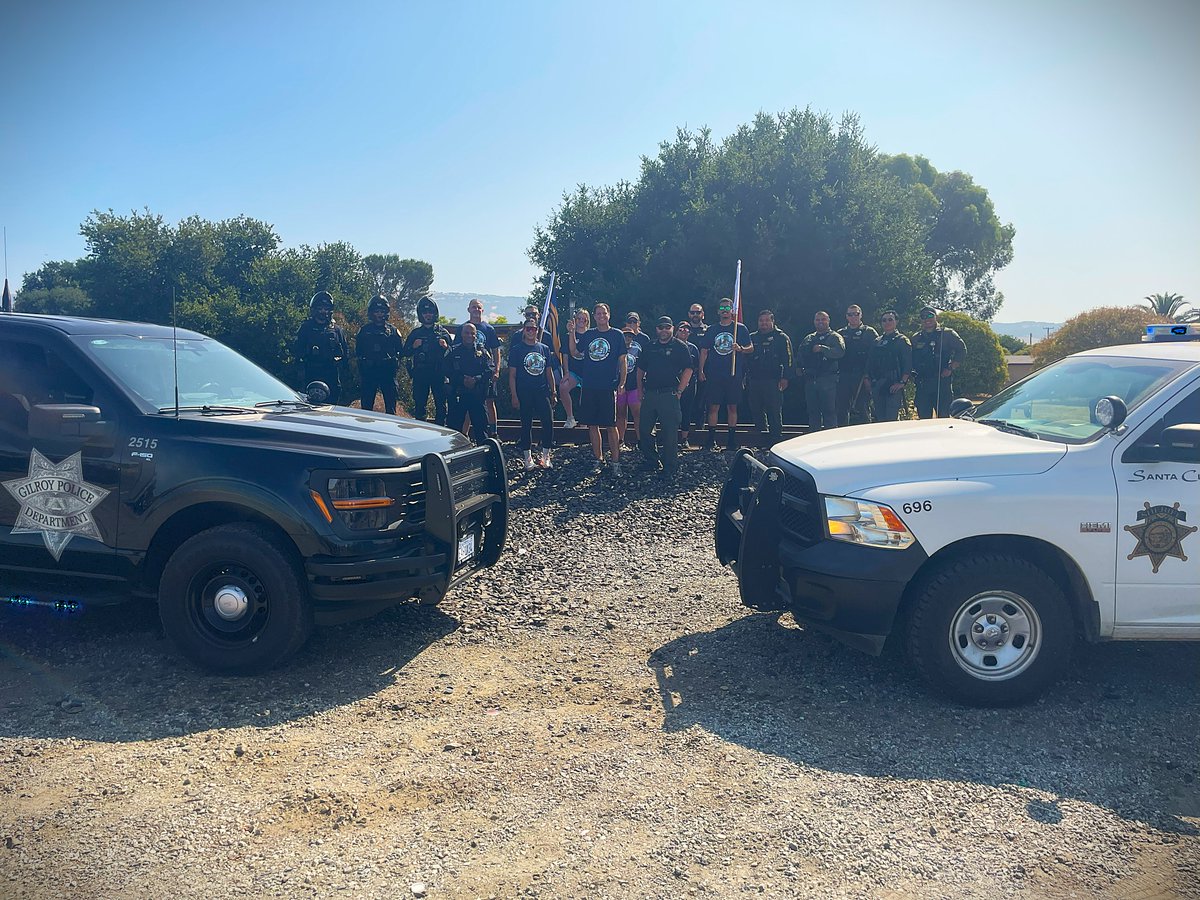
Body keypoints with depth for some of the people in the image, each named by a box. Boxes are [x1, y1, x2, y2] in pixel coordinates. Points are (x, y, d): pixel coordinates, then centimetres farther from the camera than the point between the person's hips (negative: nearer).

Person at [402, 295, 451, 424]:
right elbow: (406, 353, 13)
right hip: (420, 374, 1)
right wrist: (413, 347, -7)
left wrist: (446, 347, -13)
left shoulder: (443, 332, 9)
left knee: (441, 405, -2)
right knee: (419, 404, 3)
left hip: (439, 373, -1)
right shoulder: (415, 333, 12)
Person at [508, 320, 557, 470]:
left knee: (549, 422, -5)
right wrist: (514, 396, -8)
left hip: (542, 392, 2)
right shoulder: (517, 349, 1)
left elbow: (549, 372, 14)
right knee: (526, 425, 5)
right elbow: (512, 375, -1)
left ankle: (545, 456, 9)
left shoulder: (544, 348, 9)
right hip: (524, 393, -2)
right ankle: (528, 458, 15)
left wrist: (553, 393, 10)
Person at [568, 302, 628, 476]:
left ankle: (616, 462, 3)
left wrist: (622, 383, -6)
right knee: (592, 425, 7)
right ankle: (599, 461, 17)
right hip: (589, 386, 4)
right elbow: (575, 353, 8)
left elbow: (622, 360, 1)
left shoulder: (617, 335, 2)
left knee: (610, 425, -3)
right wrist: (572, 332, -2)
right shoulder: (588, 334, 11)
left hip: (608, 387, -4)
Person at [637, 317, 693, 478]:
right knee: (644, 430, 8)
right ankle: (653, 462, 23)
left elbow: (688, 369, -4)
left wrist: (679, 391, -9)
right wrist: (640, 390, 10)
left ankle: (670, 467, 6)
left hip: (669, 395, -5)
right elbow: (640, 369, 18)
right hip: (649, 394, 5)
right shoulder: (649, 347, 14)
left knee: (670, 432, -4)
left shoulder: (680, 346, 0)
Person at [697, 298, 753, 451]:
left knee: (732, 407, 3)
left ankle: (732, 439, 10)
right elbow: (704, 351, 12)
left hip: (734, 375, -1)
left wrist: (740, 349, -16)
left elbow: (751, 348, 5)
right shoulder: (712, 330, 10)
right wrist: (701, 370, 4)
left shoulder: (740, 328, 5)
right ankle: (711, 439, 6)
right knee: (713, 407, 0)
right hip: (714, 375, 1)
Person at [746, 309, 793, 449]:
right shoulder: (752, 338, 17)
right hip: (754, 381, 5)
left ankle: (776, 441, -2)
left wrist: (784, 377, -11)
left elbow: (788, 359, -2)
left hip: (773, 381, -5)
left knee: (775, 413, -6)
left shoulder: (782, 338, 4)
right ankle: (761, 442, 15)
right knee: (757, 412, 7)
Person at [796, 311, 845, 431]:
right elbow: (799, 356, 23)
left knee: (829, 412, -5)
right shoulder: (808, 339, 20)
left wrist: (822, 348, -21)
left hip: (828, 380, -5)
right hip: (810, 380, 5)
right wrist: (800, 368, 6)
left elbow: (840, 352, -16)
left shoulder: (835, 337, 3)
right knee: (813, 412, 9)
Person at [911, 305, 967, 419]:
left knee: (943, 417, -6)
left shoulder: (947, 334, 5)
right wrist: (914, 373, 3)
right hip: (922, 384, 4)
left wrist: (951, 368, -7)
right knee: (923, 418, 4)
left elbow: (961, 350, 1)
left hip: (942, 382, -4)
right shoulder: (916, 338, 17)